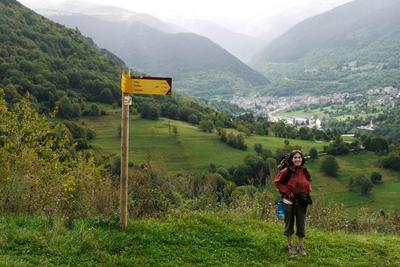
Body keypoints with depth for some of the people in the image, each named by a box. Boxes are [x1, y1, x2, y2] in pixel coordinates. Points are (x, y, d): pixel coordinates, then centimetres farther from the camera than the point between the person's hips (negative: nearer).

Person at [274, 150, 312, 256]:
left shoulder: (304, 171, -4)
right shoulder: (286, 171, -16)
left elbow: (309, 180, 16)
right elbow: (277, 182, -7)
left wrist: (308, 190, 0)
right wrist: (287, 192, -11)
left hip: (301, 202, 3)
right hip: (289, 201, -3)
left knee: (301, 224, 10)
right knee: (289, 223, 11)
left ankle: (301, 246, 25)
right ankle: (290, 245, 28)